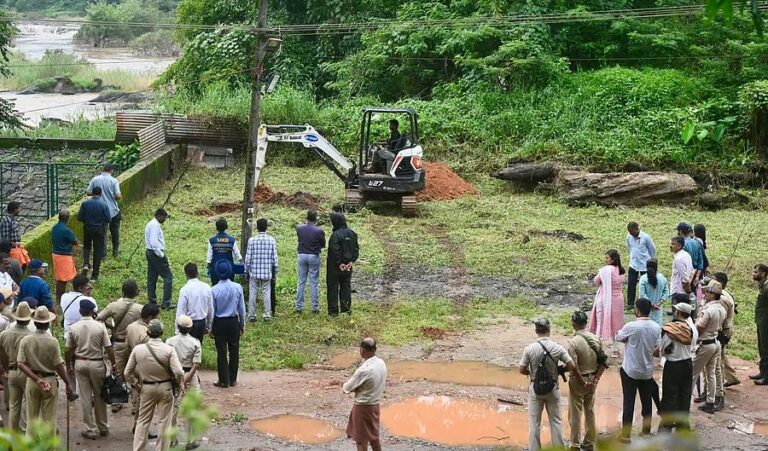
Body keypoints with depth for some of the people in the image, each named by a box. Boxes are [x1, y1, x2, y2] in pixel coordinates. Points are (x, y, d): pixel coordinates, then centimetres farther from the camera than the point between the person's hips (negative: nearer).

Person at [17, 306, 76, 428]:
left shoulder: (25, 341, -4)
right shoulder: (53, 341, -13)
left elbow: (20, 364, -10)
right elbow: (59, 366, -12)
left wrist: (36, 379, -13)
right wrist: (68, 383, -3)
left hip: (31, 381, 2)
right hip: (50, 381, -2)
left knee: (31, 418, 11)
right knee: (49, 418, 5)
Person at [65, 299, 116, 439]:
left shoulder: (74, 328, -5)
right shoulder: (100, 327, -10)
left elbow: (68, 350, 0)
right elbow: (109, 349, -9)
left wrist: (69, 366, 14)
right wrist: (113, 365, 2)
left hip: (80, 363, 1)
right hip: (97, 364, -1)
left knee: (85, 397, 7)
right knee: (99, 396, 13)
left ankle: (91, 430, 9)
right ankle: (103, 428, 23)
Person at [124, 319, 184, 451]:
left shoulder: (138, 350, -8)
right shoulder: (169, 350, -16)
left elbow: (127, 372, -3)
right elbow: (178, 372, -20)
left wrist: (136, 385, 11)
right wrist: (180, 385, -2)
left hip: (146, 389, 2)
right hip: (165, 388, -2)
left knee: (143, 421, 13)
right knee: (164, 421, 9)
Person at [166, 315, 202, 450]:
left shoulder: (170, 341, -7)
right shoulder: (195, 342, -9)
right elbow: (196, 364, -16)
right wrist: (186, 380, -17)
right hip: (190, 377, -2)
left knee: (173, 408, 15)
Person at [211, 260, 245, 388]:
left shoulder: (214, 290, -15)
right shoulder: (237, 287, -10)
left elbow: (212, 310, -6)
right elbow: (241, 308, -1)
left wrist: (211, 328, 5)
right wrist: (242, 324, 11)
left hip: (219, 323, -2)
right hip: (234, 322, 2)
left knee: (221, 352, 6)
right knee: (234, 350, 12)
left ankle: (224, 381, 12)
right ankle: (233, 379, 19)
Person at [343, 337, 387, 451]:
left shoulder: (364, 370, -28)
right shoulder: (381, 363, -3)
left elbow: (347, 388, -17)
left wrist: (345, 386, 5)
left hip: (363, 407, -8)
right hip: (375, 404, 8)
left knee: (360, 440, 5)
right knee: (373, 436, 21)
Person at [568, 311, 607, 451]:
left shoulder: (573, 343, -21)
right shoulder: (596, 339, -2)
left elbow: (573, 367, -23)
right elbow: (604, 361, 0)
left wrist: (582, 381, -10)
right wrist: (596, 378, 0)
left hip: (578, 381, -6)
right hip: (592, 381, 6)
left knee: (575, 414, 5)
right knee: (590, 412, 18)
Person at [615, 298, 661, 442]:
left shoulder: (631, 326, -20)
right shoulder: (656, 328, -4)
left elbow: (618, 337, -3)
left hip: (630, 371, -4)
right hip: (648, 371, 4)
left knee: (628, 403, 2)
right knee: (647, 402, 16)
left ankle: (626, 435, 5)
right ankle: (646, 431, 25)